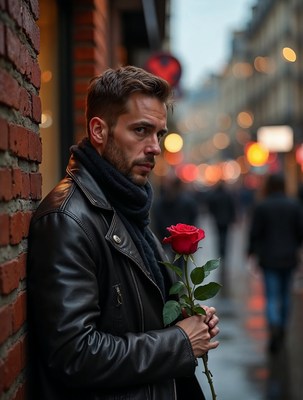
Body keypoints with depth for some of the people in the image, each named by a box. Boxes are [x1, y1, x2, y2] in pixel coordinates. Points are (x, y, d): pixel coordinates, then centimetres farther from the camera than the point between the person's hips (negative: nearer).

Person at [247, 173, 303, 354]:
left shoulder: (261, 206, -8)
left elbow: (255, 233, -7)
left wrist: (252, 252, 8)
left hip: (269, 258, -2)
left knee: (272, 296, -2)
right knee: (286, 294, 17)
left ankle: (274, 327, -25)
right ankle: (282, 330, 26)